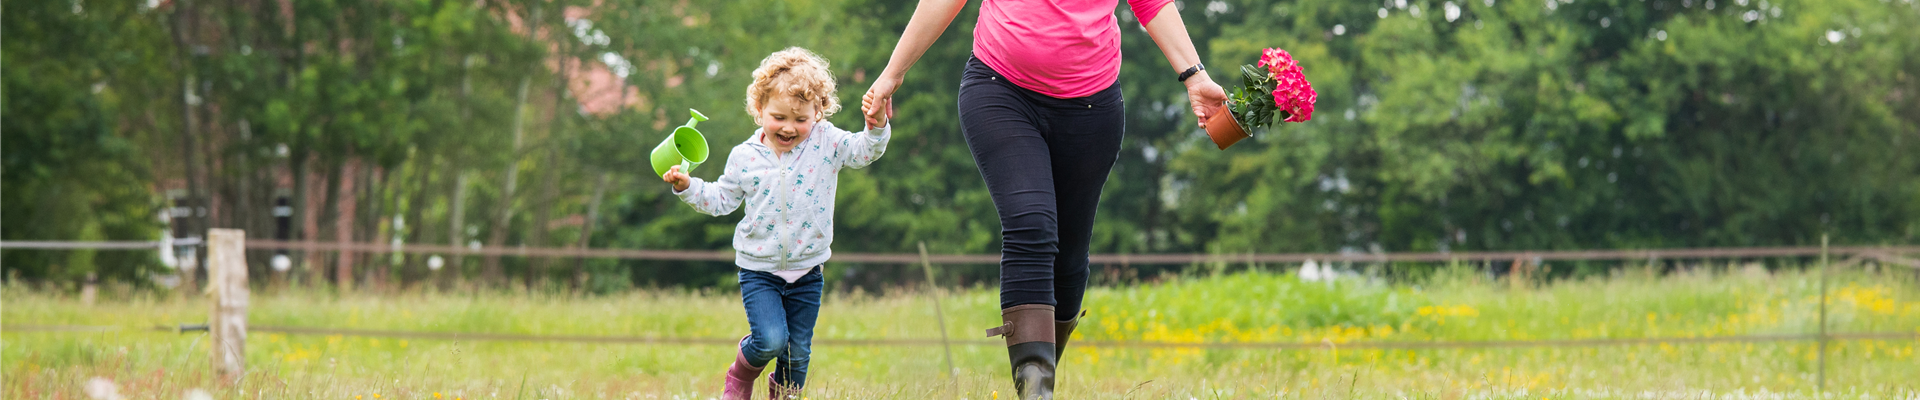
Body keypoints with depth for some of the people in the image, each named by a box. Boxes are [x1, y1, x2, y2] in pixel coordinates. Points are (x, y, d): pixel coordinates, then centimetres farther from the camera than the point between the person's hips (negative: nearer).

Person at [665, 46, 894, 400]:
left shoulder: (827, 143, -4)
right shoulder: (745, 156, -4)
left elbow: (864, 151, -16)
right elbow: (721, 199, 7)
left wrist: (876, 127, -34)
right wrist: (688, 187, -6)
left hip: (806, 271, 1)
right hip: (759, 270, -1)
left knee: (798, 351, 6)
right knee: (771, 340, -17)